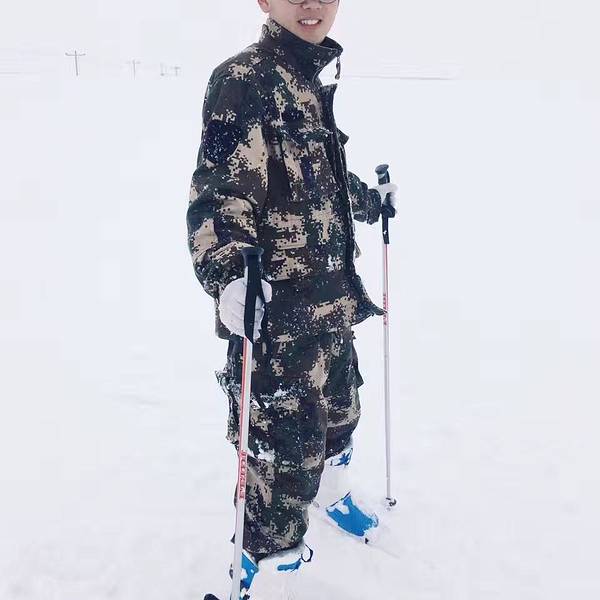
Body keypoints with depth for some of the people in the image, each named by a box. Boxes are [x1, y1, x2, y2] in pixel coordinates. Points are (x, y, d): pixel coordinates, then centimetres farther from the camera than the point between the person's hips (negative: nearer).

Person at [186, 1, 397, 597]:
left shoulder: (313, 82, 12)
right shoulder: (242, 81, -15)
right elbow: (219, 193, -23)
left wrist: (371, 200, 40)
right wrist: (229, 276, -37)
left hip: (332, 301, 9)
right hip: (278, 309, -9)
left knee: (338, 409, 27)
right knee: (287, 450, -1)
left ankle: (329, 490, 58)